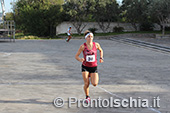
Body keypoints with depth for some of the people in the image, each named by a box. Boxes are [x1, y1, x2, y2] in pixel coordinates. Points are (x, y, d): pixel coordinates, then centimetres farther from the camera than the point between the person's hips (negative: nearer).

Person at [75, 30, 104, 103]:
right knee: (86, 84, -7)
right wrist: (80, 60, -26)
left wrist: (101, 58, 6)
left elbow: (101, 50, 18)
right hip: (85, 67, -1)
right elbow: (76, 56, -7)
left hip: (94, 67, 1)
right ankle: (87, 97, 19)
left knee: (94, 84, -11)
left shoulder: (96, 45, -5)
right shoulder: (83, 46, -10)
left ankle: (96, 78, 27)